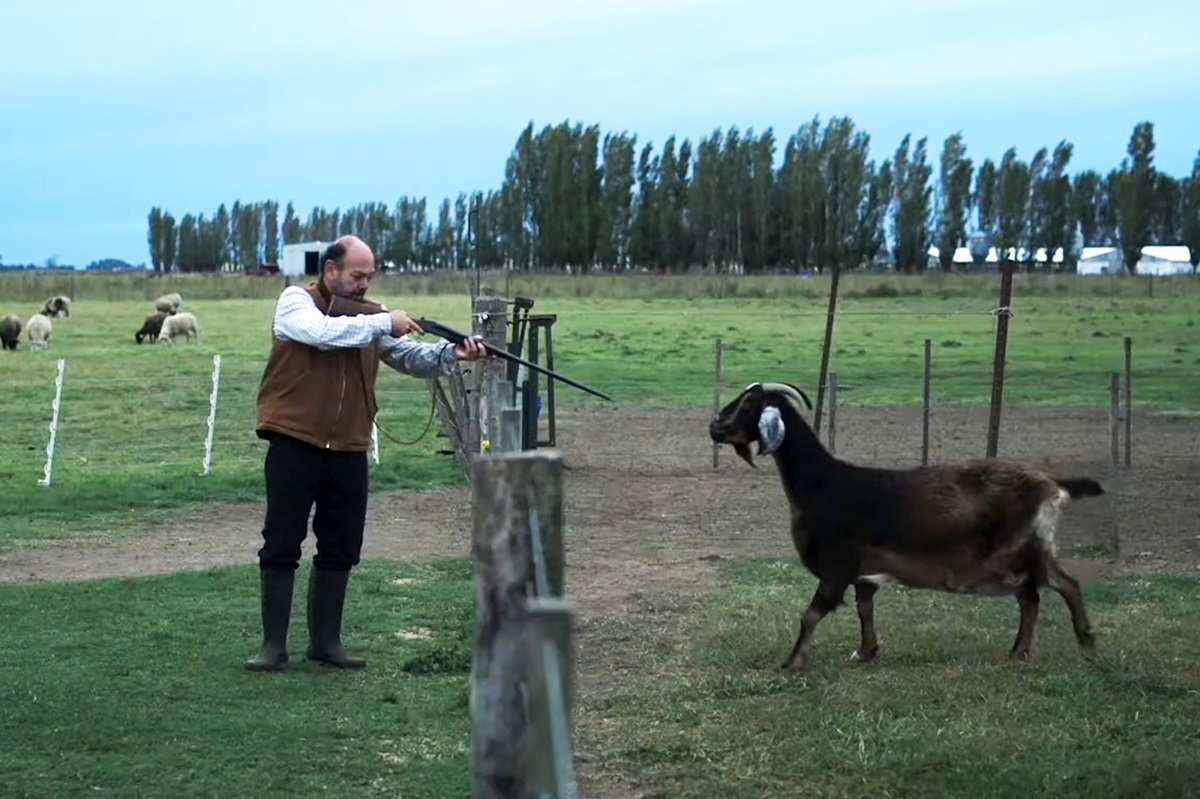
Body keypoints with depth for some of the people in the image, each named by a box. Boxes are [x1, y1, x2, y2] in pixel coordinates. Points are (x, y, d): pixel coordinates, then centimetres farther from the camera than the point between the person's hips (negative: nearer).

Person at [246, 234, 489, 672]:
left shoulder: (373, 316, 10)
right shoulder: (295, 301, -4)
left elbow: (413, 357, 1)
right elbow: (324, 332, -25)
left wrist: (452, 353, -18)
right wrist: (384, 324, -22)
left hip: (349, 452, 5)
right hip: (295, 445, -5)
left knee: (340, 551, 10)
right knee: (281, 547, 0)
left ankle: (326, 640, 21)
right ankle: (273, 644, 7)